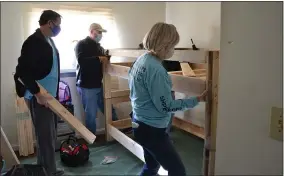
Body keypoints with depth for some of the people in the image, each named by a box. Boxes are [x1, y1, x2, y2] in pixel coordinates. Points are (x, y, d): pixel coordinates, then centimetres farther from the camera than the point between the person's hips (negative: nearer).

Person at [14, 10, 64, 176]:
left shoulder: (49, 40, 12)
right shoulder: (34, 41, -16)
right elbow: (22, 71, -21)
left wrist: (53, 93, 14)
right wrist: (38, 94, -20)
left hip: (50, 95, 9)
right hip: (39, 97, -9)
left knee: (50, 135, 17)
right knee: (46, 136, 1)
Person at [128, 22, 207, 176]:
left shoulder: (141, 59, 4)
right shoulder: (155, 68, -25)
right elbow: (165, 106, -21)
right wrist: (196, 100, -14)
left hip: (141, 124, 10)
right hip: (152, 129, -10)